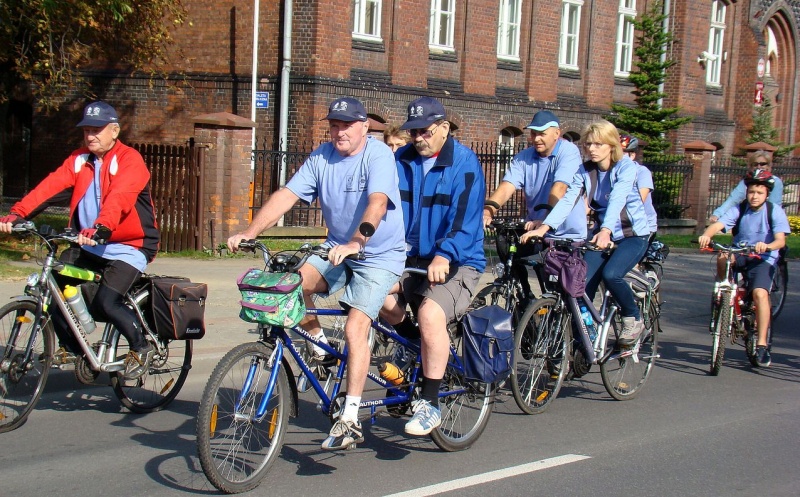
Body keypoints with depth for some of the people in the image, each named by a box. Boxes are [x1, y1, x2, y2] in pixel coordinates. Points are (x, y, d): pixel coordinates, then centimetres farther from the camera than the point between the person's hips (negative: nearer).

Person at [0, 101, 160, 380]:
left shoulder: (129, 160, -13)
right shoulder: (79, 160, 5)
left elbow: (119, 198, -31)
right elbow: (50, 187, -9)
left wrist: (99, 228, -49)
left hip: (129, 246, -6)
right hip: (89, 245, 6)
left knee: (105, 302, -23)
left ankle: (142, 348, 2)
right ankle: (70, 347, 14)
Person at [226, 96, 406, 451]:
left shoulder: (378, 155, -16)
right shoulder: (322, 157, 1)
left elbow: (377, 202, -32)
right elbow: (287, 194, -8)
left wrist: (355, 242, -49)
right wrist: (250, 231, -22)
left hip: (379, 255, -5)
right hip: (337, 251, 6)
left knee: (355, 328, -19)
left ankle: (350, 420, -15)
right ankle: (318, 343, 4)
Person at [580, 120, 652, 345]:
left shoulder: (627, 167, -15)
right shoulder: (586, 170, -2)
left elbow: (617, 198, -33)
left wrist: (606, 230, -50)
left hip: (633, 235, -4)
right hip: (602, 234, 5)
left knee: (610, 274, -29)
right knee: (584, 282, -14)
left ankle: (633, 319, -4)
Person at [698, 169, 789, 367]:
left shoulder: (775, 211, -7)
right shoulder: (738, 209, -3)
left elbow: (781, 240, -19)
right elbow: (718, 224, -19)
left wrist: (767, 246, -43)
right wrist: (706, 235, -43)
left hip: (763, 259, -2)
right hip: (740, 255, 2)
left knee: (760, 293, -28)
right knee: (723, 256, -33)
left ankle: (762, 344, -21)